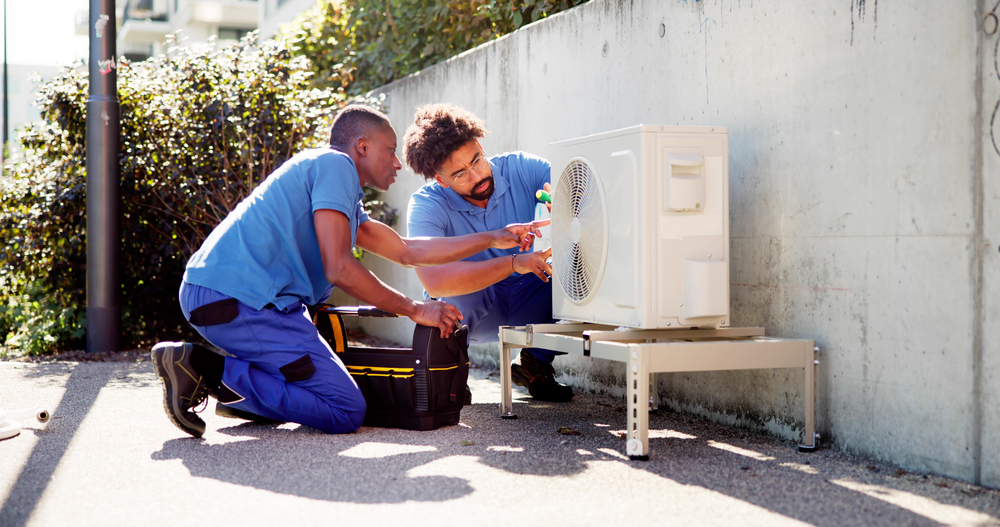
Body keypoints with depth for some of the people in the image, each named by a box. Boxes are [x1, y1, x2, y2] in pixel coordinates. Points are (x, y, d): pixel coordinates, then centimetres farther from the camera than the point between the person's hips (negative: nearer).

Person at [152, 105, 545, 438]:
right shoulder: (335, 164, -4)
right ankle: (207, 367, -13)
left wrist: (493, 239, 28)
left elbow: (406, 251, 28)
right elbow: (339, 268, -14)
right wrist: (414, 310, -5)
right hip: (238, 298, -11)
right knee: (346, 411, -12)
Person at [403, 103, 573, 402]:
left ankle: (534, 362, -1)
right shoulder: (425, 206, -22)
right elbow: (433, 281, -37)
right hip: (470, 313, -3)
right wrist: (514, 264, -44)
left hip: (528, 308, 3)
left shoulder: (520, 169, -13)